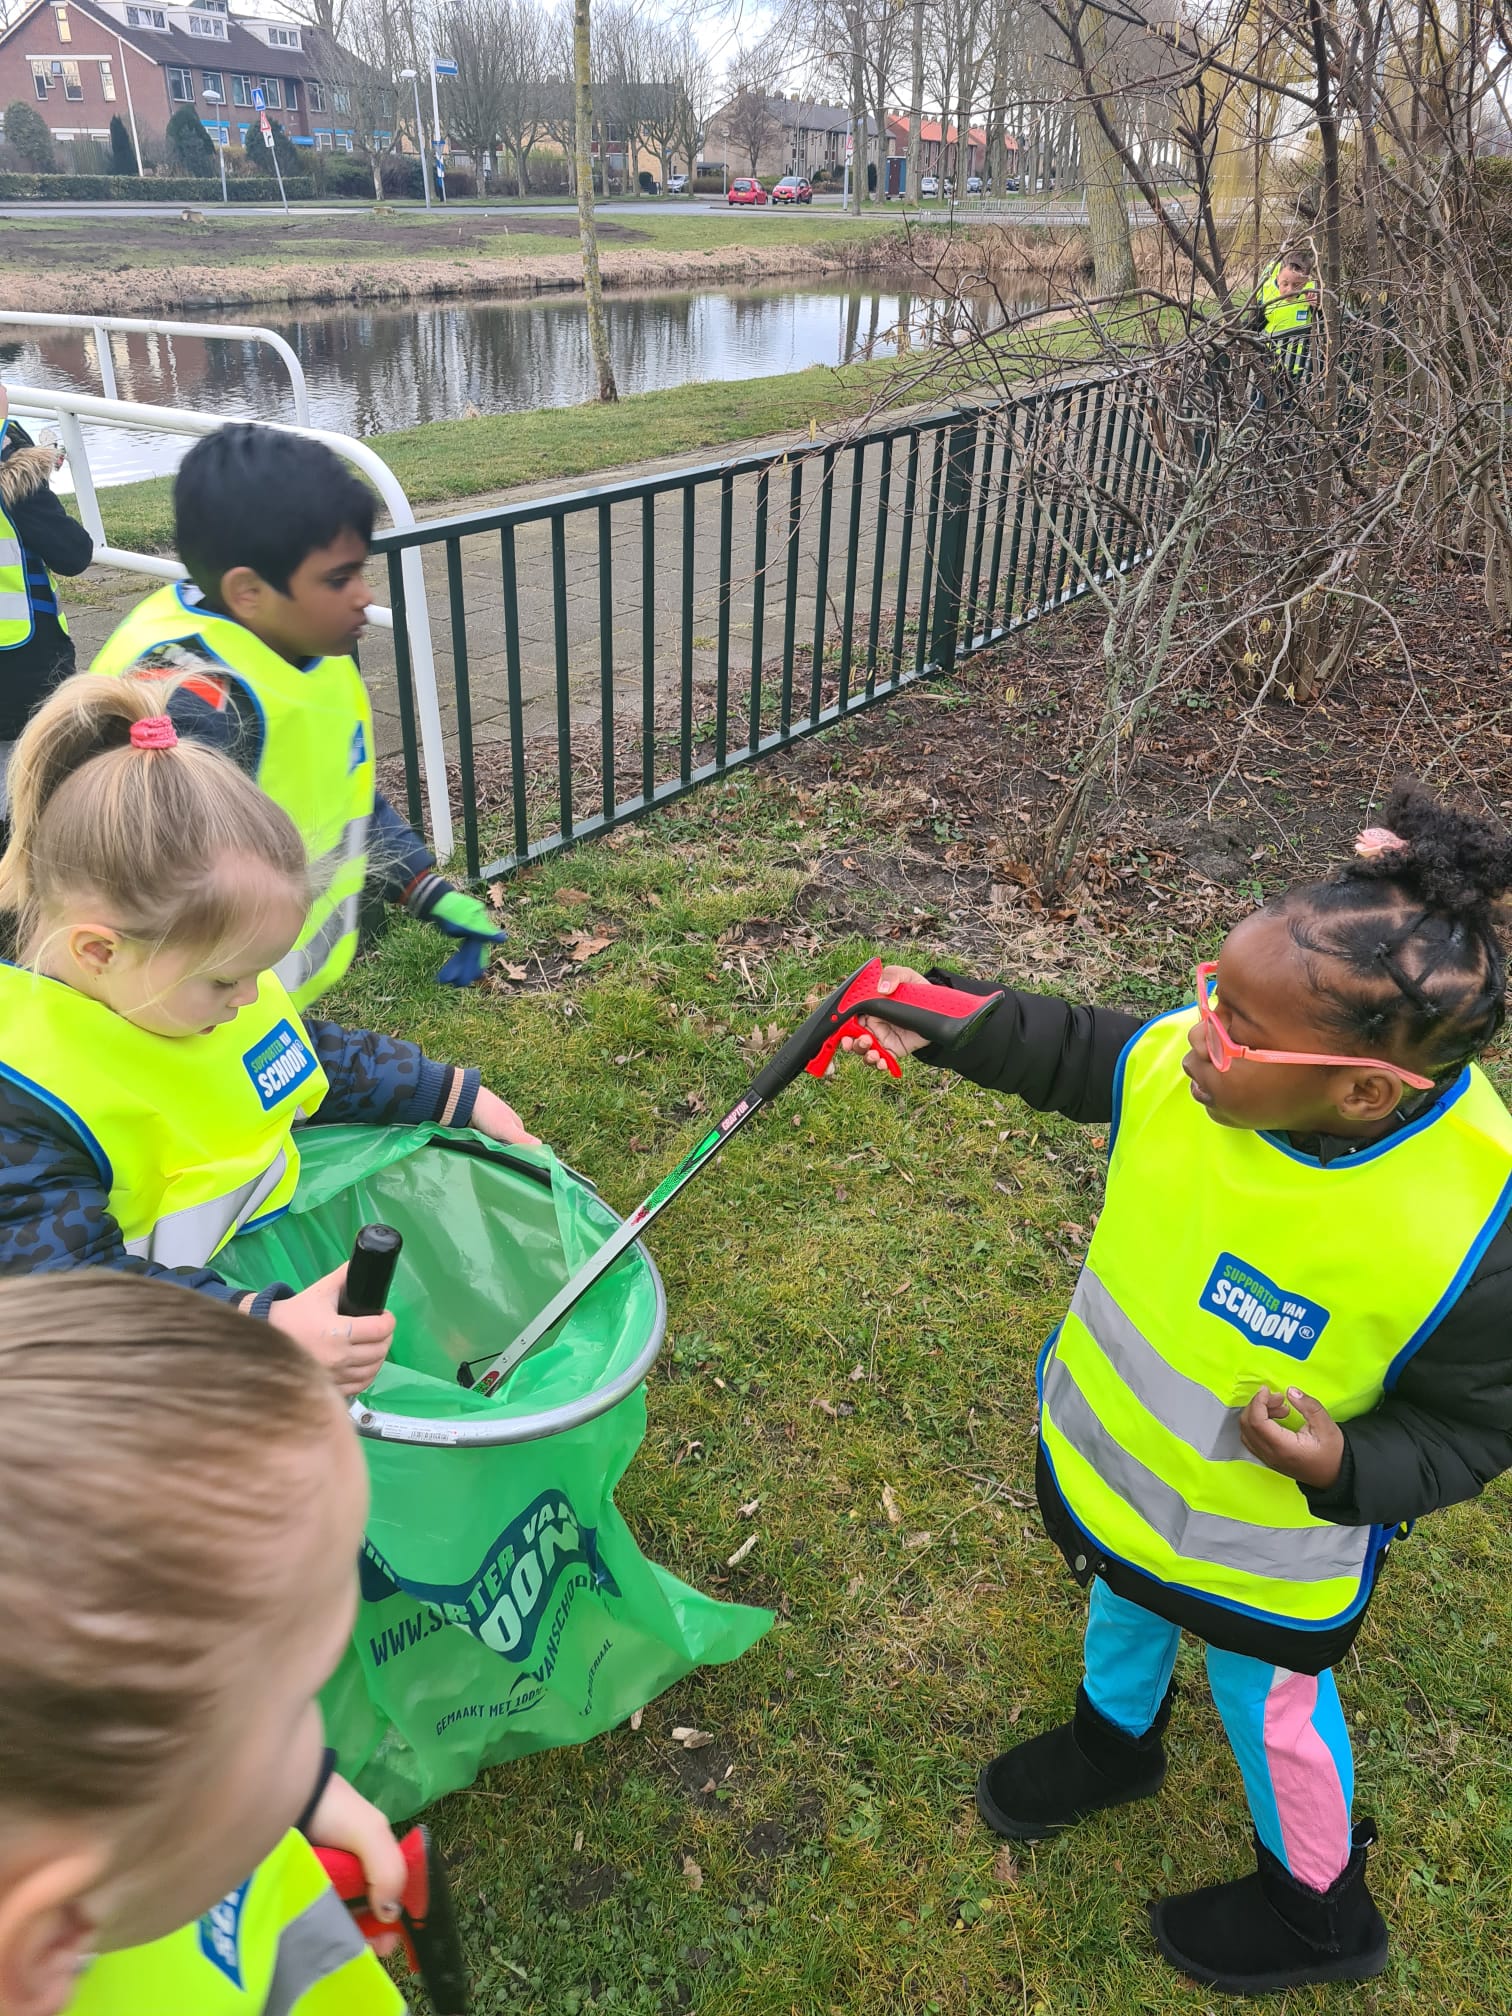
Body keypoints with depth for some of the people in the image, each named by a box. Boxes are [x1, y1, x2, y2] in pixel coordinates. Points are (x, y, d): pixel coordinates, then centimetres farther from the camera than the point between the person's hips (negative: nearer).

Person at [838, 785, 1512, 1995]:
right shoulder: (1185, 1065, -28)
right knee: (1123, 1605, 33)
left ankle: (1317, 1908, 57)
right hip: (1108, 1455, 5)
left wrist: (1348, 1467, -37)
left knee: (1268, 1706, 24)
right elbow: (1079, 1056, -6)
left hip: (1268, 1548, -4)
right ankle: (1116, 1740, 68)